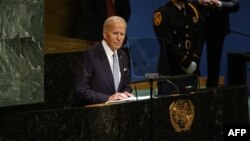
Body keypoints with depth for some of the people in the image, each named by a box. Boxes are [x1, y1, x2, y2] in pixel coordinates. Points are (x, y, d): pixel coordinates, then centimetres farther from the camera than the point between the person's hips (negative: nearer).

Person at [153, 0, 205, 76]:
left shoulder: (194, 11, 11)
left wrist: (195, 60, -7)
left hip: (192, 68, 5)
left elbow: (200, 39, 8)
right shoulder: (162, 13, -7)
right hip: (171, 68, -5)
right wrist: (186, 62, -15)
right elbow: (167, 43, -14)